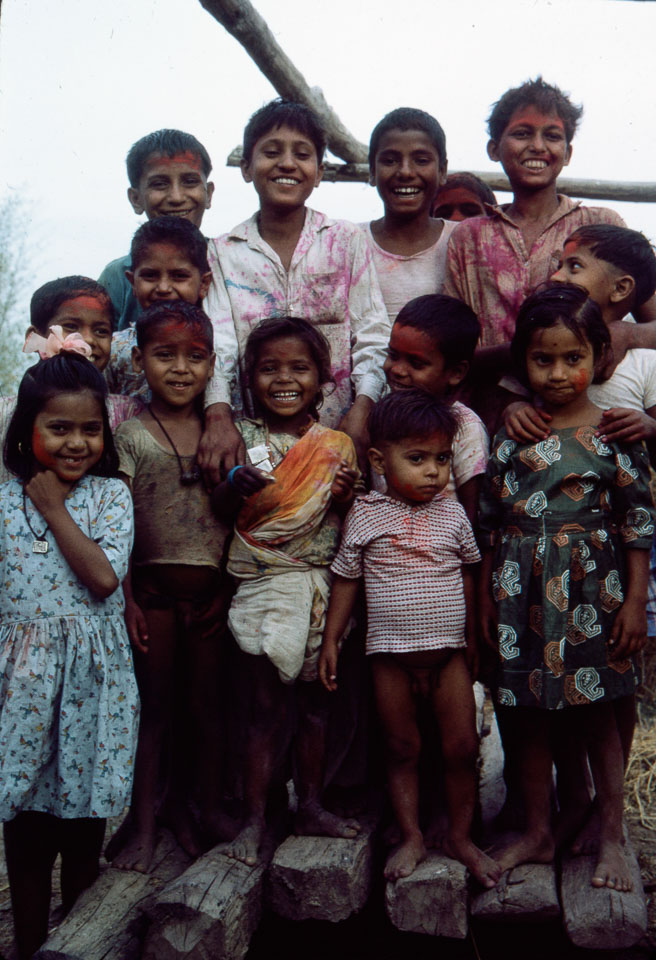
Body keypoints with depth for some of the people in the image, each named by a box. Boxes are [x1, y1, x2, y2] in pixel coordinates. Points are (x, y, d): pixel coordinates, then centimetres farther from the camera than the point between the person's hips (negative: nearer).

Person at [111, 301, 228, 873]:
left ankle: (204, 811, 25)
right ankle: (145, 821, 19)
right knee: (154, 703, 6)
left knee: (205, 702, 11)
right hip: (154, 586, -2)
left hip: (211, 586, 3)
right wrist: (127, 598, -9)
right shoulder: (131, 436, -2)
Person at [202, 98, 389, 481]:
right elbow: (217, 342, -2)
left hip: (340, 432, 0)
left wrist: (362, 408, -14)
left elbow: (372, 335, 3)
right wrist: (218, 414, -20)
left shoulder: (347, 241, 8)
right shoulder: (224, 253, 8)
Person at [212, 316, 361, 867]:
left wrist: (348, 496, -13)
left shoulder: (336, 444, 3)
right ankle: (254, 818, 13)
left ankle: (311, 806, 26)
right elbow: (221, 511, 1)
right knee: (267, 705, 2)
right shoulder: (245, 439, -1)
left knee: (315, 700, 12)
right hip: (264, 584, -2)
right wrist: (235, 485, -20)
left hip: (321, 583, 2)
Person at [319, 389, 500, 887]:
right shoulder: (365, 516, -4)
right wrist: (331, 641, 3)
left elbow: (467, 576, 12)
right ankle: (412, 838, 22)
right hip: (391, 653, -1)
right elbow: (346, 580, 3)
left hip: (449, 651, 2)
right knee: (402, 748, 9)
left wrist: (471, 638, 16)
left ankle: (461, 836, 21)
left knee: (462, 746, 4)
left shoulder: (453, 514, 1)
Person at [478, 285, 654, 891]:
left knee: (597, 715, 6)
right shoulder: (511, 434, 5)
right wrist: (486, 595, 9)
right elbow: (492, 521, 10)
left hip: (589, 593, -3)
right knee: (529, 715, 11)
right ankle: (539, 832, 28)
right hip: (524, 595, 3)